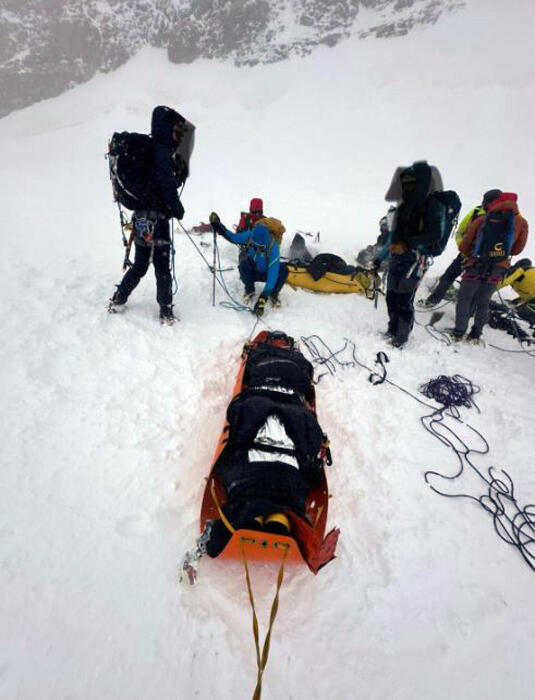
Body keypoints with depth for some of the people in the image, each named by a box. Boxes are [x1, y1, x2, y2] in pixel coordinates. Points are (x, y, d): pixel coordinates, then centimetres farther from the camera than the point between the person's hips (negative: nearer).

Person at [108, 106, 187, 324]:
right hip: (156, 218, -9)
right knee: (162, 267, 0)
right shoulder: (163, 153, -11)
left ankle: (117, 300, 28)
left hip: (142, 217, 9)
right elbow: (168, 187, -16)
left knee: (139, 265, 18)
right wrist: (178, 209, -5)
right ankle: (166, 311, 9)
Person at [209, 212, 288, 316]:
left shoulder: (273, 248, -33)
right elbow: (233, 237, -4)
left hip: (267, 273, -2)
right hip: (253, 272, 2)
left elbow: (273, 274, -38)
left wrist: (264, 295, -45)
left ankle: (273, 294, -4)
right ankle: (249, 290, -4)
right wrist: (219, 228, -20)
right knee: (244, 264, -33)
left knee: (283, 270, -33)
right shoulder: (250, 236, -24)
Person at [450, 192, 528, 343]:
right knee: (483, 302, 16)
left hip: (475, 267, -2)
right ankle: (475, 335, 20)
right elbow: (517, 249, 11)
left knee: (464, 299, 11)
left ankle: (459, 332, 9)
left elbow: (463, 247, 2)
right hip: (497, 270, 2)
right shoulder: (522, 223, 3)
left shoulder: (480, 221, -1)